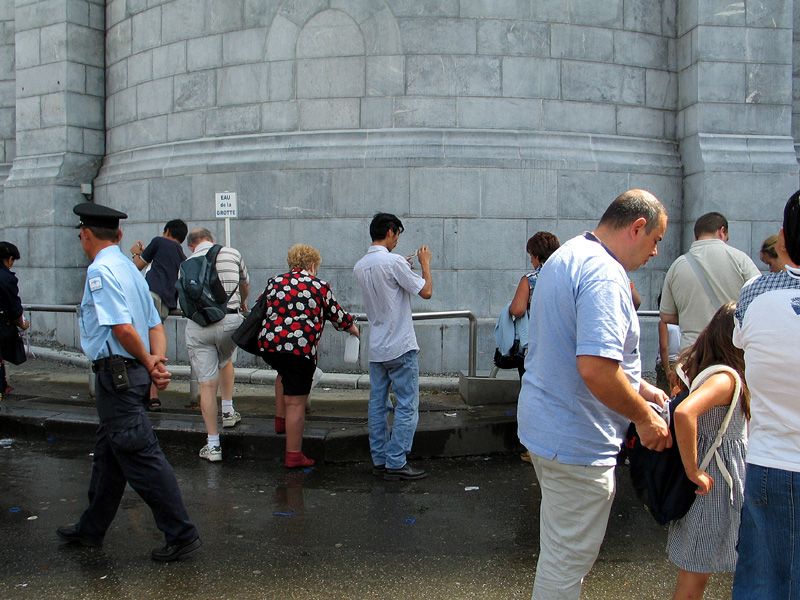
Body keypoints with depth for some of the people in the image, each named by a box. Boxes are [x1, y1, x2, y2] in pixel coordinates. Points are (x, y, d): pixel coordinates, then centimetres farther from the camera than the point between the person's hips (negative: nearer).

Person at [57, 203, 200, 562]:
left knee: (141, 457, -4)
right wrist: (158, 361, -3)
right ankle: (91, 530, 36)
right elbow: (155, 326, 11)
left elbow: (122, 329, -23)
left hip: (115, 375, -10)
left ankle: (181, 535, 2)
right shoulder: (129, 268, 15)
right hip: (131, 374, 10)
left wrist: (149, 364, -10)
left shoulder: (100, 270, -15)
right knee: (107, 453, 20)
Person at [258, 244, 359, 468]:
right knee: (295, 403, 2)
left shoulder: (274, 282, 12)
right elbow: (337, 315, 12)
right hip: (300, 348, -5)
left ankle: (280, 420, 33)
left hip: (268, 343, 5)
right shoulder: (319, 286, 2)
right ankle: (294, 455, 9)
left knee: (284, 373, 37)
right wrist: (353, 328, 31)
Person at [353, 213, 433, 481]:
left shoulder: (360, 266, 8)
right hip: (401, 347, -7)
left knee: (377, 404, 10)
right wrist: (425, 263, 4)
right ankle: (396, 463, 1)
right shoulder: (394, 261, -15)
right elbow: (426, 291, -10)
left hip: (376, 349, 8)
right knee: (407, 406, 0)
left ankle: (379, 460, 15)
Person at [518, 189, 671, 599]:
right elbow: (595, 368, -33)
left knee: (561, 547, 26)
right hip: (577, 442, -10)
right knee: (567, 559, 6)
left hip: (543, 424, 11)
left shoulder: (566, 257, 11)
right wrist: (645, 417, -17)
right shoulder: (603, 275, -23)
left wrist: (638, 387, 18)